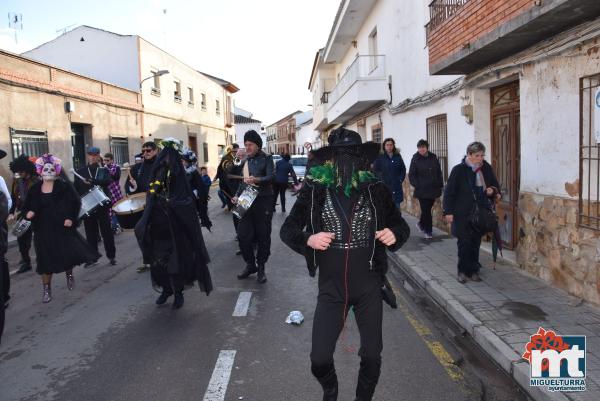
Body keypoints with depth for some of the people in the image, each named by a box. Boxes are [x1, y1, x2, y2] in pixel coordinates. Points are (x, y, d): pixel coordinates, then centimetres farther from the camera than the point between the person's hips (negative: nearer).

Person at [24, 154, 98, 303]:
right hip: (43, 230, 2)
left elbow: (75, 202, -5)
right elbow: (28, 206, 11)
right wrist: (28, 213, -10)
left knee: (69, 253, -2)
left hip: (62, 227, -2)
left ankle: (69, 274, 33)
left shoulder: (64, 186, -6)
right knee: (46, 260, 5)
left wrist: (71, 218, -14)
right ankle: (47, 289, 19)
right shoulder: (35, 189, 3)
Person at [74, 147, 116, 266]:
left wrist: (93, 181, -30)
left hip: (102, 205, -1)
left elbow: (108, 181, -16)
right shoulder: (80, 172, 7)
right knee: (90, 233, 5)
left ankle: (111, 256, 12)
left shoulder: (104, 170, 5)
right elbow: (76, 189, 6)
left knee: (107, 231, 3)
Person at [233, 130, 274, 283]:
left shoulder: (266, 158, -2)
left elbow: (270, 177, -16)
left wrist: (257, 180, -34)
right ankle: (250, 264, 18)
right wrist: (237, 195, 10)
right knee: (243, 234, -1)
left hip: (263, 201, -5)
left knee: (263, 235, 0)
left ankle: (261, 267, 16)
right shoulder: (245, 160, 15)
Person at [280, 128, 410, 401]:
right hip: (331, 289, 0)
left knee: (372, 357, 11)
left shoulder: (376, 190, -6)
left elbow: (401, 225, 7)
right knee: (319, 359, 2)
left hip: (369, 288, 1)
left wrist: (395, 234, -15)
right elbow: (287, 230, -1)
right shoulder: (315, 190, -8)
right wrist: (307, 239, -21)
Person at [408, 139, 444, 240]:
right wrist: (416, 185, -13)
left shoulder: (433, 157, 5)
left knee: (427, 209, 13)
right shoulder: (415, 159, -5)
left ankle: (421, 224, 37)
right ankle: (428, 231, 8)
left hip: (433, 189, 4)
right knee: (426, 210, -3)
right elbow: (411, 174, -4)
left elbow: (439, 172, 10)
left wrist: (440, 185, 4)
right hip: (422, 190, -4)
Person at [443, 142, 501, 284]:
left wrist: (493, 190, -7)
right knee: (464, 243, 0)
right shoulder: (459, 170, -10)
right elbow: (449, 191, -8)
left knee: (476, 243, 10)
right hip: (462, 214, -4)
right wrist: (448, 212, -11)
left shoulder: (486, 168, 3)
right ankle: (463, 271, 13)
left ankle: (473, 271, 22)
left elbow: (495, 185, 18)